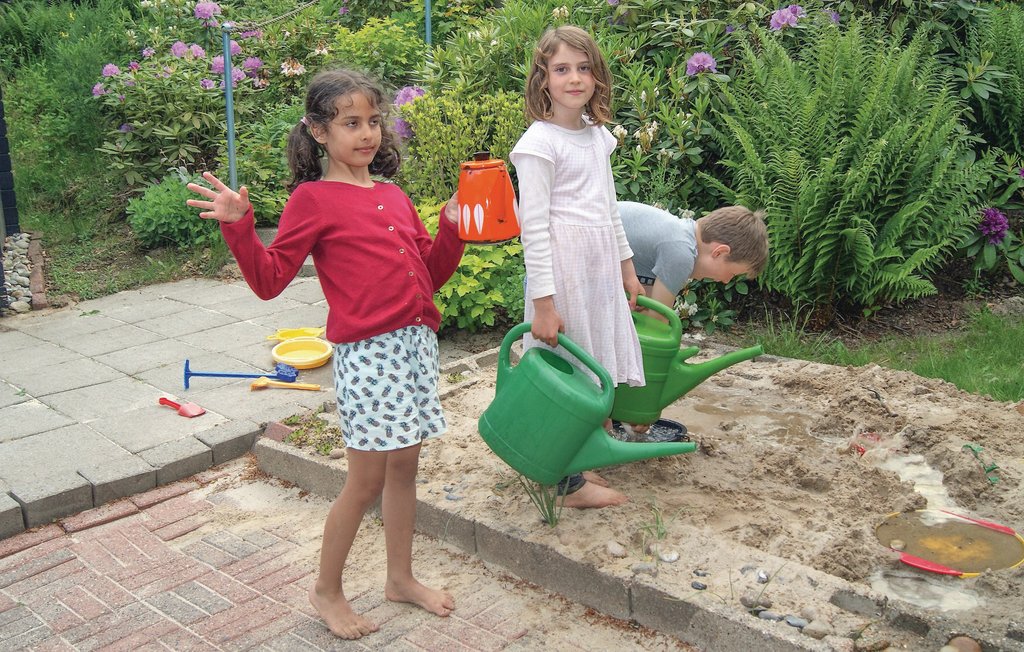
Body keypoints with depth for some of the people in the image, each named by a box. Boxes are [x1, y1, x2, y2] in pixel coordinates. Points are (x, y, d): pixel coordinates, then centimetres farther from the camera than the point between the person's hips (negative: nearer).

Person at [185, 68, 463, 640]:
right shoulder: (313, 200, -5)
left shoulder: (394, 197, 14)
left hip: (417, 343, 7)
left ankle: (401, 577, 33)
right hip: (368, 352, -6)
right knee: (366, 483, 1)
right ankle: (328, 591, 23)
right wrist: (238, 226, -21)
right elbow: (270, 280, -9)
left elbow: (431, 274, 18)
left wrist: (453, 225, 6)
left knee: (404, 467, 16)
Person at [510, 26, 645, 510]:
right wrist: (543, 302, -18)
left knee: (593, 369, 14)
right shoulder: (539, 143, -12)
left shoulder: (598, 135, 12)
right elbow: (533, 225, -15)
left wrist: (626, 265, 22)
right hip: (562, 265, -8)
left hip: (600, 264, 8)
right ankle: (568, 484, 12)